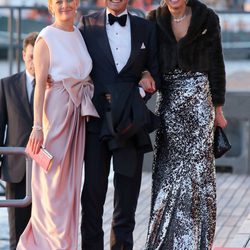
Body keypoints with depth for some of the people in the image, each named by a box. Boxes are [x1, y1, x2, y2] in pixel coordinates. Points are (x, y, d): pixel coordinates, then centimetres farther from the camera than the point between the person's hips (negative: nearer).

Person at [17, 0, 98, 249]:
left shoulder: (80, 35, 12)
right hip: (56, 110, -7)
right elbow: (40, 84, -11)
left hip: (78, 114, 7)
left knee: (71, 181, 10)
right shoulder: (46, 38, -7)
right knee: (54, 182, -2)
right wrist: (37, 126, -16)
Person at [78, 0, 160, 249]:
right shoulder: (88, 24, 4)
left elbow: (155, 70, 13)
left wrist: (149, 80, -7)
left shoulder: (146, 28, 10)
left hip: (130, 122, 2)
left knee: (128, 189, 7)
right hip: (96, 117, -2)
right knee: (93, 189, 2)